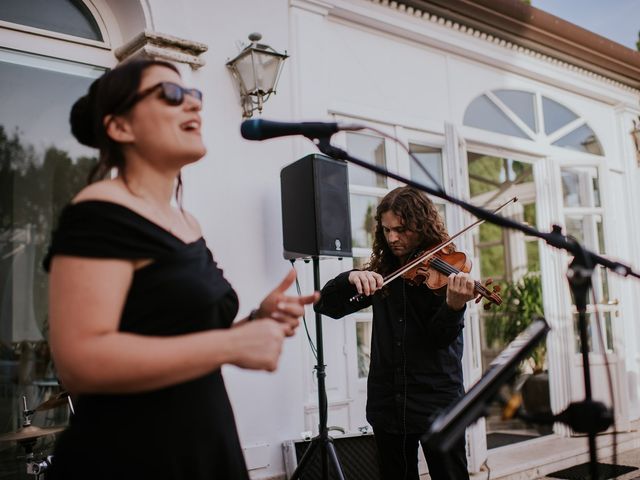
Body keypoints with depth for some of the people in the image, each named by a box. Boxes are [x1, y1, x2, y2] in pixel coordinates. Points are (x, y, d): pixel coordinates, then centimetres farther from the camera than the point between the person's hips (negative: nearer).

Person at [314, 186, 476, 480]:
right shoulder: (381, 271, 6)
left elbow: (441, 337, -14)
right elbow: (326, 305, 2)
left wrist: (454, 306, -35)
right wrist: (351, 278, -18)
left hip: (437, 400, -3)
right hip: (387, 402, 4)